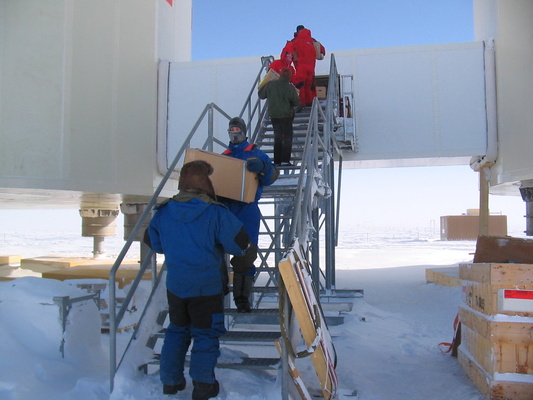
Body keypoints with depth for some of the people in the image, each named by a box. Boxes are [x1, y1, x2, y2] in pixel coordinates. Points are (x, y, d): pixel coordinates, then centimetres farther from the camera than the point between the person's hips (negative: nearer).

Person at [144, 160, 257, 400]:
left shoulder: (164, 212, -2)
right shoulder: (216, 213, -15)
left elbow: (151, 240, 13)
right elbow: (242, 245, -11)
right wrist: (242, 262, 11)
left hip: (175, 284, 5)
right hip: (206, 287, -4)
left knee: (177, 330, 22)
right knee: (206, 334, 11)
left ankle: (171, 381, 29)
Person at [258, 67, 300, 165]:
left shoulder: (270, 84, -7)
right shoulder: (290, 88, -13)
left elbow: (261, 95, 6)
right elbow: (296, 103, -5)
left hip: (273, 115, 4)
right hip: (286, 116, -3)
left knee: (277, 137, 15)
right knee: (287, 137, 5)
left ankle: (277, 161, 16)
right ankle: (285, 160, -4)